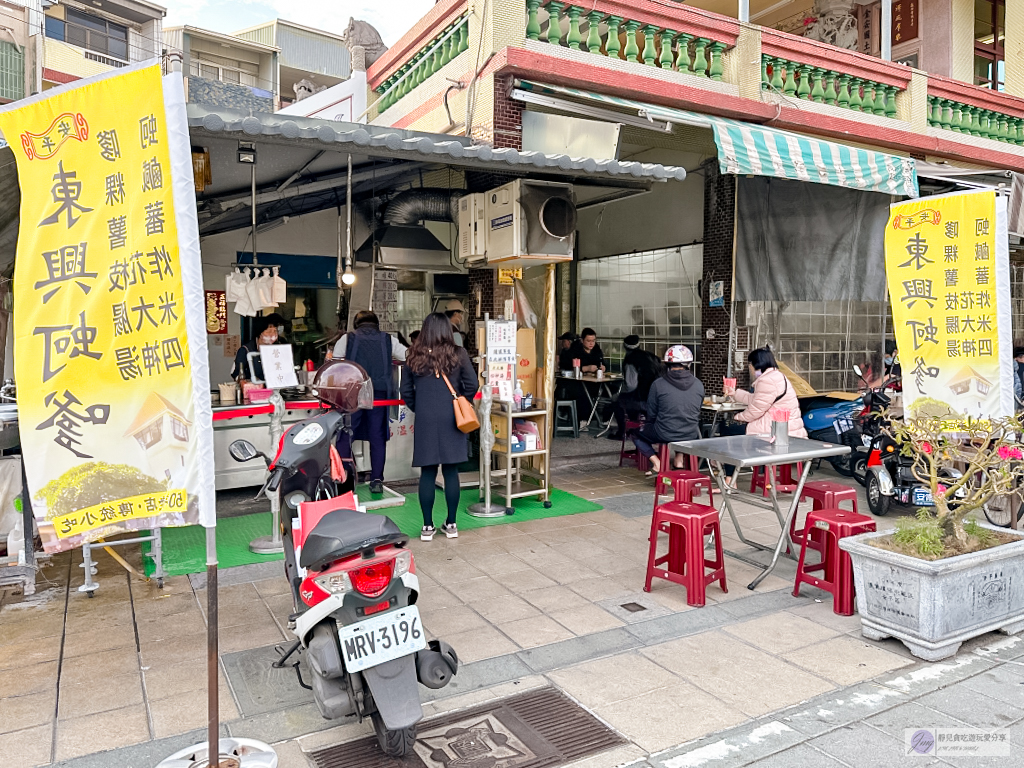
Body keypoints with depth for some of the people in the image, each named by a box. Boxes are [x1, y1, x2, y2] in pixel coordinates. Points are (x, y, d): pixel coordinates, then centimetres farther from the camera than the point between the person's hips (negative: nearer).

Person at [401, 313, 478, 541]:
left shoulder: (414, 357, 2)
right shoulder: (458, 354, -3)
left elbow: (406, 391, 4)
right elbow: (472, 384, -5)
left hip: (425, 421, 1)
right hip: (451, 420, 0)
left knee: (427, 473, 6)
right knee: (450, 471, 7)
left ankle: (427, 526, 11)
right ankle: (451, 524, 14)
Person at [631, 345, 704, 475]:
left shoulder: (658, 384, -10)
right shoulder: (699, 385, 0)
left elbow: (651, 414, -1)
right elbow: (697, 413, 11)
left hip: (665, 435, -3)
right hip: (690, 436, 4)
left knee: (636, 433, 24)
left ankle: (657, 463, 6)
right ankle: (680, 457, 23)